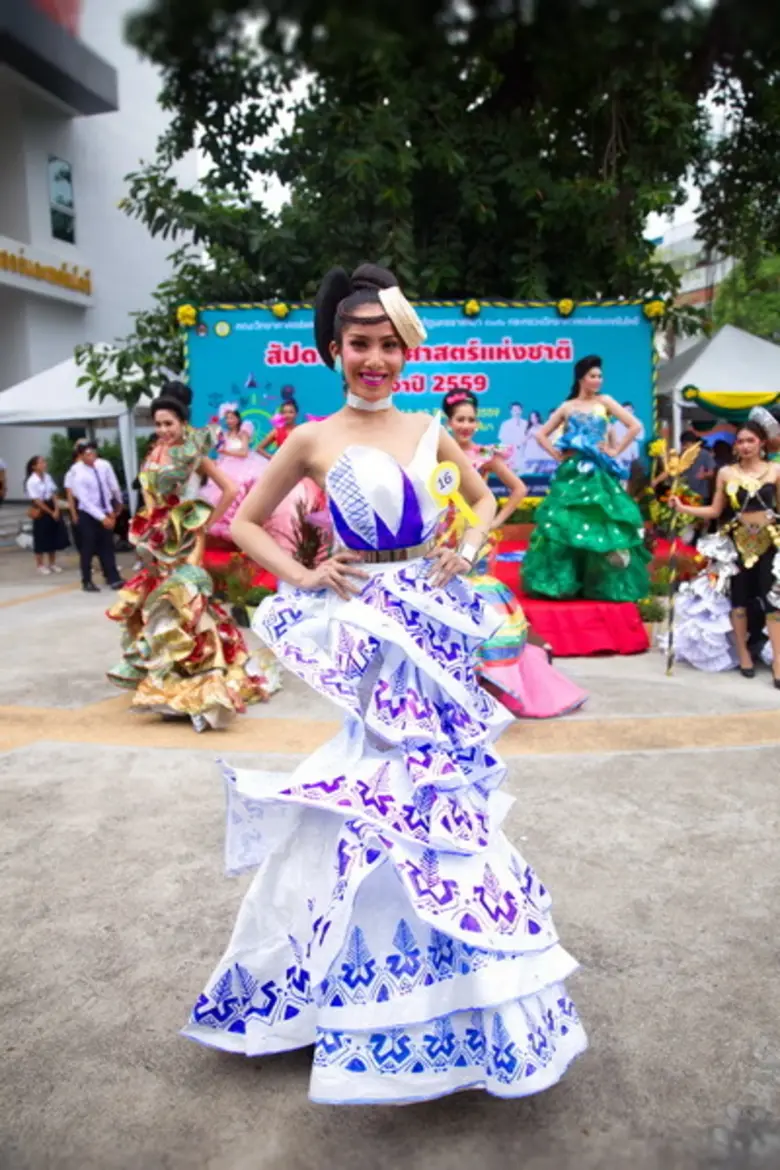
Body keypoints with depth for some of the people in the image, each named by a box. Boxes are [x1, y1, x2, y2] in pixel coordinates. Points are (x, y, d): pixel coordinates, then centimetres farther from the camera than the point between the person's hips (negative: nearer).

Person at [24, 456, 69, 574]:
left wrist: (56, 510, -9)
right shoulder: (31, 481, -15)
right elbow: (37, 501, -15)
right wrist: (50, 512, -12)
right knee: (41, 538, 4)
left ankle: (52, 563, 26)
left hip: (53, 508, 6)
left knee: (54, 537, 12)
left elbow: (54, 494, 3)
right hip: (40, 512, -6)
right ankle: (41, 565, 17)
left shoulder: (47, 477, 2)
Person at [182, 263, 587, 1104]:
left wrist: (467, 550, 3)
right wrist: (303, 576, -7)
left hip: (437, 623, 4)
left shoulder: (431, 430, 7)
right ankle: (392, 1015, 23)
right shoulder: (313, 440, -2)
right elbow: (245, 522, 5)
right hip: (368, 631, -3)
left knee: (434, 794, 10)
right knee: (384, 799, 0)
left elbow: (483, 498, 21)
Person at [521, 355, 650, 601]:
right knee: (564, 524, -4)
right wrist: (557, 455, 2)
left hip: (599, 472, 0)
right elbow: (542, 435, 14)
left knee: (601, 524, -4)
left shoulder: (604, 402, 8)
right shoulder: (567, 407, 10)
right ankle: (562, 584, 5)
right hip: (572, 472, 1)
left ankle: (604, 585, 6)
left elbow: (635, 426, 4)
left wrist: (616, 451, -2)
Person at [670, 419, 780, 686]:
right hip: (737, 541, 1)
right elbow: (715, 511, 3)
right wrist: (683, 508, -7)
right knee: (739, 597, 5)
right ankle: (743, 653, 19)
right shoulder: (726, 473, 3)